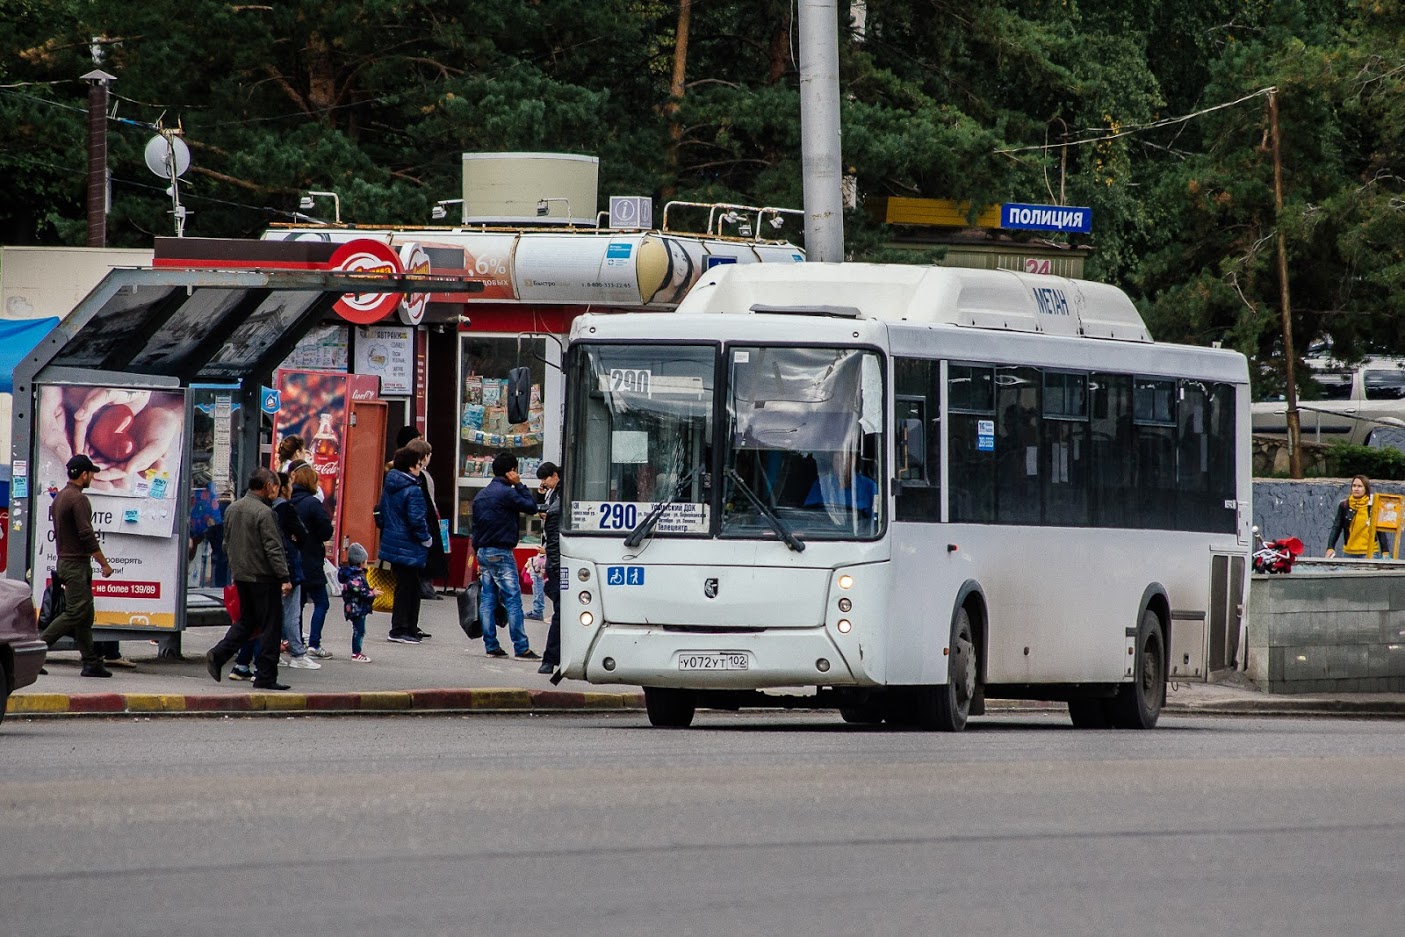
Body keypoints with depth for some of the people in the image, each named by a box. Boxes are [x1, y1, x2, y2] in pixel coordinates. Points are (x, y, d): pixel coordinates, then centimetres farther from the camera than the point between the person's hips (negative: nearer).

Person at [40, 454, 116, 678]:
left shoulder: (59, 498, 15)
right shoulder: (78, 499, -16)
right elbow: (87, 535, -20)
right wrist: (104, 564, -14)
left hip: (65, 561, 10)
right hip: (76, 564, -10)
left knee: (85, 615, 8)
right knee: (76, 612, -11)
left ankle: (91, 662, 6)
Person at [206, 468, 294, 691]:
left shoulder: (232, 509, 10)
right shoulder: (263, 512, -15)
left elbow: (227, 544, 18)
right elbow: (273, 548, -18)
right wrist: (284, 578, -16)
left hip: (241, 576, 8)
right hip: (263, 577, -8)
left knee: (246, 620, 18)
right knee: (270, 626, 0)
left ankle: (218, 655, 1)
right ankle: (266, 676, 1)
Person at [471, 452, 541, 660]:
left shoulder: (481, 495, 14)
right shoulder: (507, 493, -12)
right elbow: (531, 507, -9)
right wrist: (519, 485, -2)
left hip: (483, 552, 8)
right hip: (501, 553, -8)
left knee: (487, 600, 8)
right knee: (513, 599, -7)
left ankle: (491, 646, 8)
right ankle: (521, 648, -9)